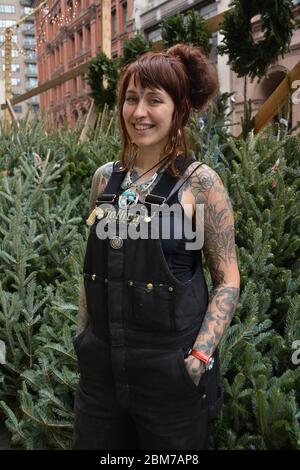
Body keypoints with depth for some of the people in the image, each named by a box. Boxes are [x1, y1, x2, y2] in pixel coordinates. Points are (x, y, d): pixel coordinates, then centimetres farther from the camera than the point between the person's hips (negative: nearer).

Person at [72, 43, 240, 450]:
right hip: (101, 361, 4)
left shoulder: (199, 180, -10)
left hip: (170, 367, -4)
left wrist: (201, 355, -15)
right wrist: (82, 333, 11)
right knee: (92, 443, 19)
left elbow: (228, 280, -8)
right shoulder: (106, 177, 3)